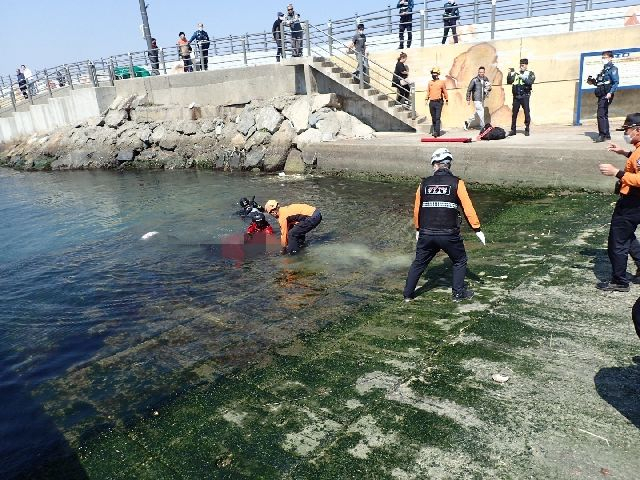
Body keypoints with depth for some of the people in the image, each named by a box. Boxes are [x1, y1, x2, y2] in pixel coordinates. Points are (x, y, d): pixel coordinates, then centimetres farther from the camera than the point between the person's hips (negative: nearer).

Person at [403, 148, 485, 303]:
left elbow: (417, 209, 13)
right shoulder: (456, 183, -4)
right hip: (449, 234, -2)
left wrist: (418, 229, 27)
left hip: (426, 234, 3)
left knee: (419, 262, 18)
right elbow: (468, 208, -5)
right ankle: (458, 293, 21)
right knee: (460, 261, 19)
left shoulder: (424, 183, 4)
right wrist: (477, 229, 3)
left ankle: (408, 293, 22)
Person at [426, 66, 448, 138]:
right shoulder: (430, 82, 12)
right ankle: (435, 131, 19)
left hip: (439, 102, -4)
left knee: (437, 118, -11)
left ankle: (437, 132, -15)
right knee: (433, 118, 8)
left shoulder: (441, 82, 2)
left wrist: (446, 100, 6)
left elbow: (445, 92, 5)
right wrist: (427, 99, 7)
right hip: (432, 102, 4)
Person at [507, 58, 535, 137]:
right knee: (514, 113, 3)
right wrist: (509, 74, -10)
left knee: (527, 113, -3)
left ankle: (527, 130, 4)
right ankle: (513, 130, 11)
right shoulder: (516, 73, 12)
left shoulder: (530, 74, 5)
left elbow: (530, 82, -12)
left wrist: (522, 77, -18)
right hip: (516, 96, 2)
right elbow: (509, 82, 4)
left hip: (525, 96, -2)